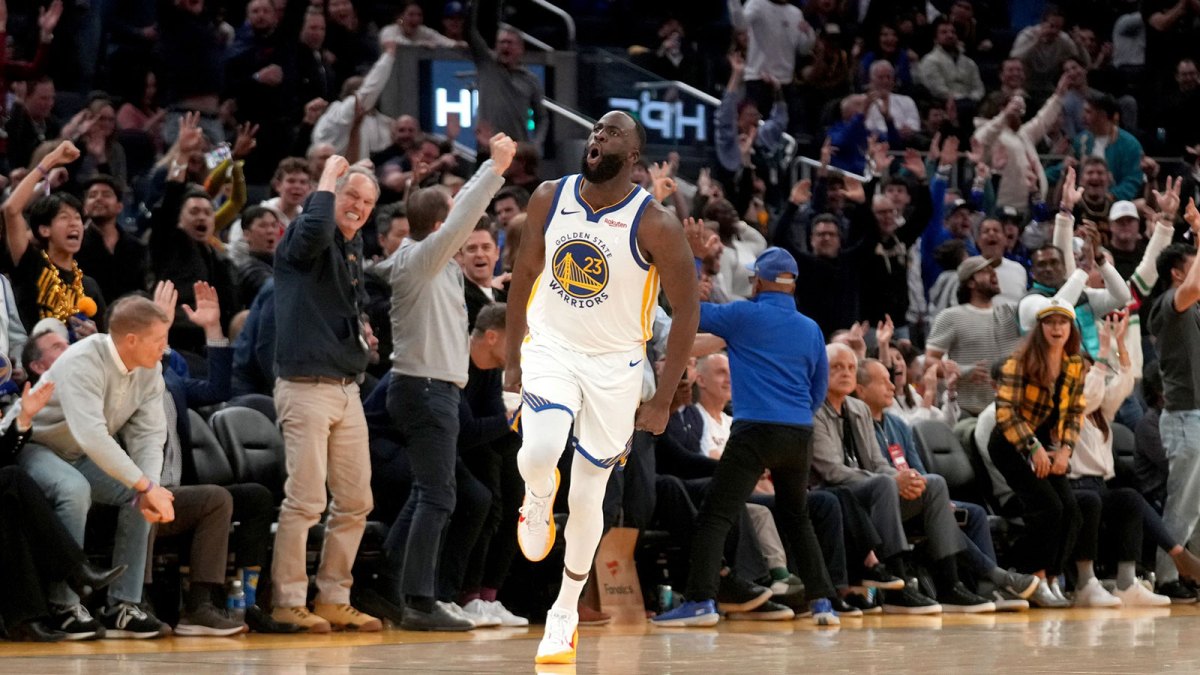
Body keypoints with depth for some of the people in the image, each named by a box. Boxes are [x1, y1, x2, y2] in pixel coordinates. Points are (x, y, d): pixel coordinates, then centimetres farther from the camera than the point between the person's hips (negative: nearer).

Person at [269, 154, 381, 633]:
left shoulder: (353, 248, 18)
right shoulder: (301, 238, -6)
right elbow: (315, 230, -31)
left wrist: (363, 333, 12)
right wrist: (328, 176, -17)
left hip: (346, 388, 8)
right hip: (306, 386, -8)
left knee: (355, 501, 8)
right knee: (305, 500, -10)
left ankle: (333, 599, 16)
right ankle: (288, 602, -4)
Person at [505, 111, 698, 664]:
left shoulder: (656, 226, -17)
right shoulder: (549, 199, -6)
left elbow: (686, 312, -10)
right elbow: (525, 274, 8)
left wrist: (663, 401, -9)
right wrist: (513, 358, 9)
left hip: (614, 366, -1)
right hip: (551, 348, 1)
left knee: (587, 497, 4)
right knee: (537, 454, -27)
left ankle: (566, 613, 24)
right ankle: (538, 503, 11)